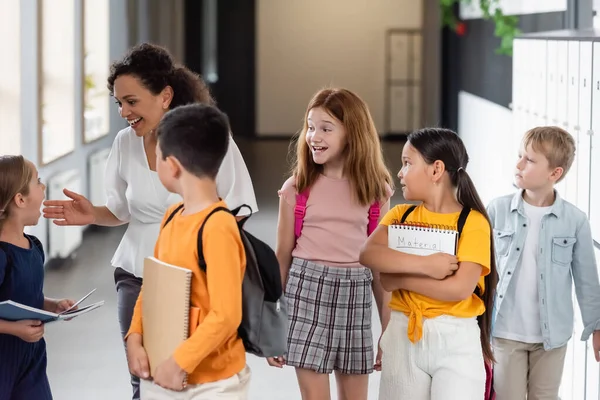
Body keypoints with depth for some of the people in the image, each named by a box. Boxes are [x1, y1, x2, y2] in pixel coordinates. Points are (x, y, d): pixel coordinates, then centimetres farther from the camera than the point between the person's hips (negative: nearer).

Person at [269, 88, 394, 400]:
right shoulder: (297, 187, 0)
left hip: (355, 295, 2)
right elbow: (282, 256, 5)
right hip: (307, 291, -1)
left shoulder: (375, 191, 3)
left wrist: (389, 330, 8)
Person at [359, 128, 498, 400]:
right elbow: (367, 255, -11)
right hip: (403, 336, 4)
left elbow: (460, 288, -18)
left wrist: (399, 278, -13)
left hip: (456, 341, -4)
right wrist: (424, 265, -22)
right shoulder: (400, 215, 7)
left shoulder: (472, 222, -7)